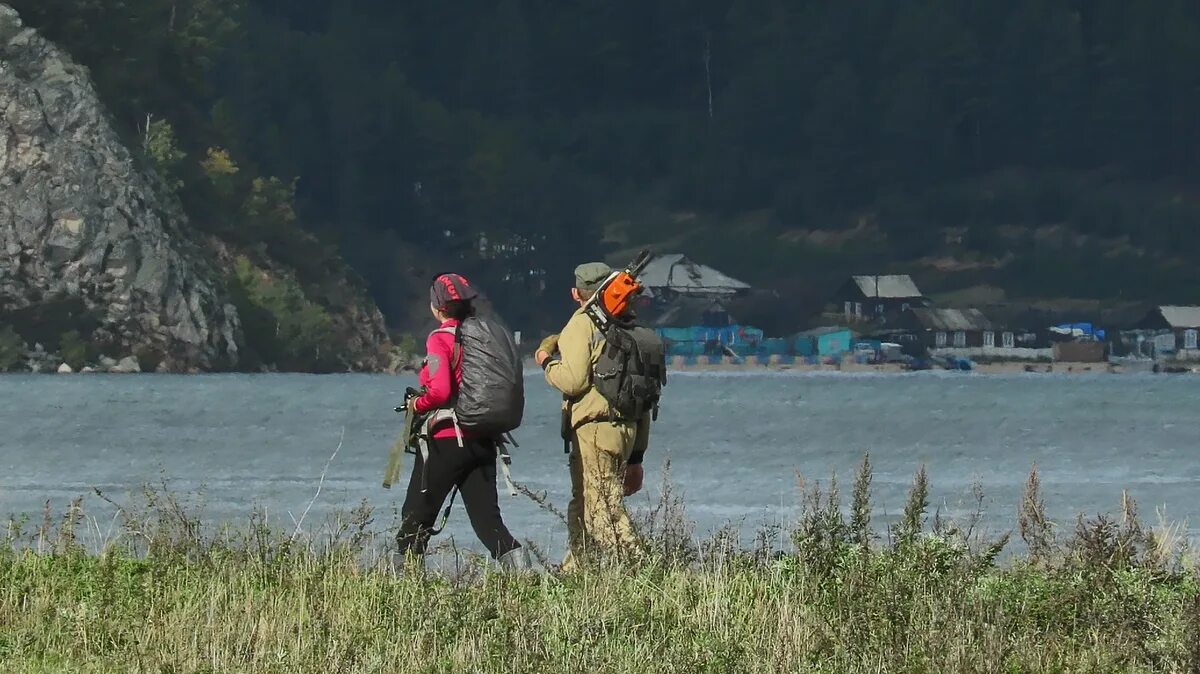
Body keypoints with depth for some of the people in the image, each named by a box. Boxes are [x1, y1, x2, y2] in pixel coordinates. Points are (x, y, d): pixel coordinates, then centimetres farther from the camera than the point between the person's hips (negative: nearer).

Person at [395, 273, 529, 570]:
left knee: (417, 514, 6)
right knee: (486, 516, 5)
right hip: (483, 441, 6)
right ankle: (513, 557, -15)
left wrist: (416, 404, -3)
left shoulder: (441, 339, -11)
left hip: (446, 439, -6)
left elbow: (440, 391, -21)